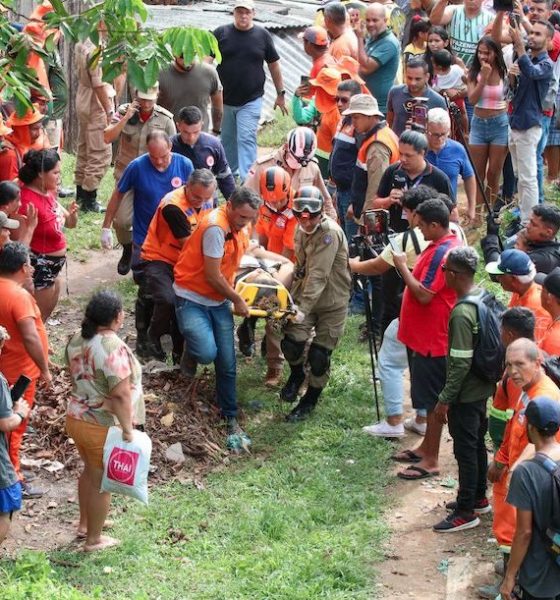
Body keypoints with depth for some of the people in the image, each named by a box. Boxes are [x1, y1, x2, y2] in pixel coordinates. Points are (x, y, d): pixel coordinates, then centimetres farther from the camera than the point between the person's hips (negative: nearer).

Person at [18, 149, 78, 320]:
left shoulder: (48, 194, 2)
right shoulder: (28, 202, -26)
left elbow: (70, 224, 12)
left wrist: (72, 213, -9)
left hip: (52, 267, 10)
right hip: (39, 267, -10)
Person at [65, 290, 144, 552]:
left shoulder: (77, 339, 0)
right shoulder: (113, 348, -26)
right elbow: (121, 395, -27)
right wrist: (128, 429, -20)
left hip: (75, 417, 8)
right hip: (103, 427, -8)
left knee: (90, 471, 27)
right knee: (101, 481, 8)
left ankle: (85, 523, 42)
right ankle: (94, 539, 21)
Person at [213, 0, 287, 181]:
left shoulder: (262, 35, 1)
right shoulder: (221, 33, 0)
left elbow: (274, 65, 8)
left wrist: (280, 94, 10)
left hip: (251, 101, -2)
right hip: (225, 99, 2)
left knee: (247, 139, -11)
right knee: (227, 139, 15)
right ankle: (229, 174, 33)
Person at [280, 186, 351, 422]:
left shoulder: (330, 233, -25)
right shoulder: (301, 230, 0)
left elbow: (318, 276, -31)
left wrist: (303, 309, -35)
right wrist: (295, 299, 9)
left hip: (332, 302, -5)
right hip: (306, 297, 5)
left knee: (319, 355, 0)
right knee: (291, 342, -8)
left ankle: (310, 400, 21)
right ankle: (296, 374, 25)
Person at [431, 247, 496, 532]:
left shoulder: (462, 313, -27)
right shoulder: (484, 297, 0)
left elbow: (461, 363, -25)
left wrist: (445, 399, -17)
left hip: (466, 393, -9)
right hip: (483, 387, 9)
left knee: (465, 450, 1)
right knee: (477, 444, 22)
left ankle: (465, 512, 9)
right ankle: (478, 496, 36)